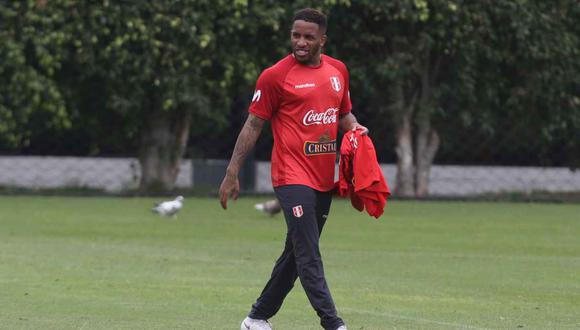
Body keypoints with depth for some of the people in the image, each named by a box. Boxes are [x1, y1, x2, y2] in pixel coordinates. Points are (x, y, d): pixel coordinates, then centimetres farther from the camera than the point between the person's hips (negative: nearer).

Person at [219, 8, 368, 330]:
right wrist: (232, 173, -6)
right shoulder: (275, 76, -6)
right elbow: (253, 125, -3)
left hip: (324, 179, 7)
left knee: (296, 255, 13)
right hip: (292, 178, -7)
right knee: (309, 258, -13)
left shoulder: (338, 70, 11)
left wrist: (355, 128, 1)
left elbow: (344, 114, 25)